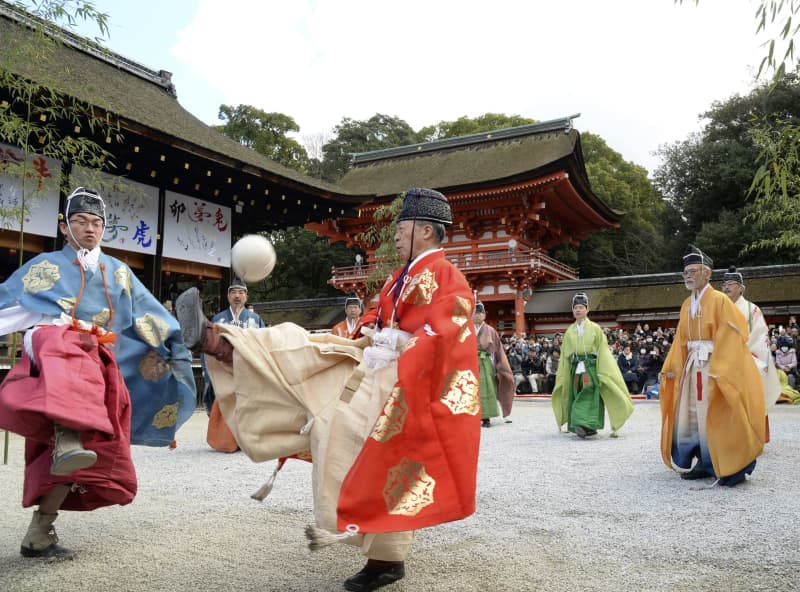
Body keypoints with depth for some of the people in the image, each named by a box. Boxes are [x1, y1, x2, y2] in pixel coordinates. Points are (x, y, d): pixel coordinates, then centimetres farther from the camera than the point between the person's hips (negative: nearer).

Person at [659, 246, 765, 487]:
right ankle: (705, 463, 21)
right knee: (689, 414, 9)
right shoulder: (686, 305, 11)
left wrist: (717, 369, -23)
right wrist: (672, 367, 6)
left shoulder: (719, 300, -11)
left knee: (710, 417, -2)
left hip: (714, 366, -7)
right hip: (691, 365, 7)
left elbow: (730, 337, -17)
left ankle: (711, 464, 12)